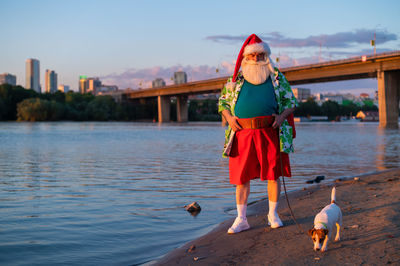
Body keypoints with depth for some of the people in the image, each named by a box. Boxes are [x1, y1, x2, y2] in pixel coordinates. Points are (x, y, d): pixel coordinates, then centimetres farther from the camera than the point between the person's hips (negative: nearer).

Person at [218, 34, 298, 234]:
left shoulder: (277, 78, 10)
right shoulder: (235, 80, 11)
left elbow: (291, 101, 13)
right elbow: (222, 102, 17)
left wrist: (282, 116, -5)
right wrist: (229, 117, -1)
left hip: (270, 132, 0)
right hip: (243, 134, 1)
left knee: (273, 174, 4)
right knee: (241, 177, 3)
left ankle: (273, 214, 21)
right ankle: (241, 219, 12)